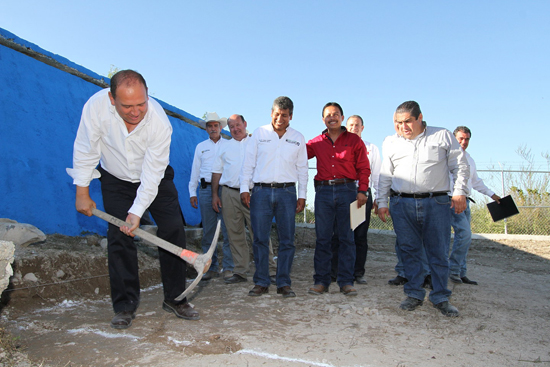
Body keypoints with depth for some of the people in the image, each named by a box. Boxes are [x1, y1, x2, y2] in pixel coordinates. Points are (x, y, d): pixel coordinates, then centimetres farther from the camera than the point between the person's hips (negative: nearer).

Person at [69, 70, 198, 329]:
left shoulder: (160, 122, -31)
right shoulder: (96, 106, -27)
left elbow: (152, 173, -26)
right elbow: (85, 150, -13)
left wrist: (137, 211, -27)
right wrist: (82, 192, -9)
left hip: (155, 179, 0)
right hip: (116, 181, 1)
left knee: (174, 230, -7)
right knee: (118, 238, -7)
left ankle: (174, 299, 7)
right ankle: (125, 306, 5)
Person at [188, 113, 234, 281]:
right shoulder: (201, 147, 18)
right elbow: (195, 171, 17)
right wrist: (192, 192, 9)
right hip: (206, 189, 2)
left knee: (228, 230, -6)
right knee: (208, 231, 3)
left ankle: (228, 267, 1)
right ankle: (211, 267, 10)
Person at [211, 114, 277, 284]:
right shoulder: (225, 147, 18)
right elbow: (217, 171, 17)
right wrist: (215, 194, 9)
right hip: (230, 193, 3)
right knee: (235, 235, 5)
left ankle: (270, 270, 0)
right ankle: (240, 272, 13)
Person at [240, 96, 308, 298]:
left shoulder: (298, 138, 12)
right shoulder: (259, 133, 8)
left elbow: (302, 168, 13)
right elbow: (248, 163, 8)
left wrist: (302, 195, 7)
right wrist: (244, 188, 0)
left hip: (287, 192, 1)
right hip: (261, 191, -1)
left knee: (287, 241, 2)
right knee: (260, 239, 0)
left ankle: (284, 283, 12)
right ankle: (261, 283, 11)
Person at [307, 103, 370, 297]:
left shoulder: (354, 140, 8)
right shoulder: (316, 143, 13)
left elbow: (364, 168, 6)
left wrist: (362, 191, -5)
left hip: (347, 190, -1)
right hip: (323, 191, 2)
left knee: (346, 237, 2)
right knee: (322, 237, 2)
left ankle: (346, 281, 10)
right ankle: (321, 281, 10)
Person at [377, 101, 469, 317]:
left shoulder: (443, 136, 8)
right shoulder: (392, 144, 15)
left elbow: (460, 166, 8)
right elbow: (385, 176, 16)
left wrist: (459, 192, -4)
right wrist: (382, 202, 9)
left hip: (437, 203, -2)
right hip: (402, 204, 2)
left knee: (439, 252, 1)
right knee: (409, 251, 5)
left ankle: (441, 297, 14)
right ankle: (414, 294, 17)